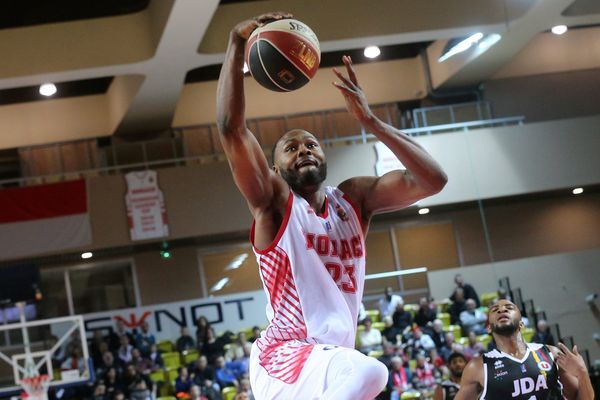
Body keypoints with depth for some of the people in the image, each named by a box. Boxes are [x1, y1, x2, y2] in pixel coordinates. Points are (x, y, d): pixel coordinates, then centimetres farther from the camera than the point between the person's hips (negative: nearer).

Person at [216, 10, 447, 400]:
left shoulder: (354, 198, 11)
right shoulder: (274, 201, -2)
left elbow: (432, 180, -3)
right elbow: (230, 127, -16)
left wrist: (369, 119, -8)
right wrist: (238, 41, -16)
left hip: (330, 361, 7)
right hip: (285, 357, -7)